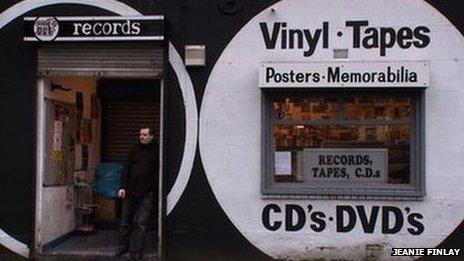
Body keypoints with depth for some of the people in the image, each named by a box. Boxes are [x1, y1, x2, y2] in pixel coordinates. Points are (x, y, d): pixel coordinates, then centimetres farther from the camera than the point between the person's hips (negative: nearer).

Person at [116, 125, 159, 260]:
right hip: (130, 191, 4)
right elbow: (126, 168, 8)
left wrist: (155, 191, -12)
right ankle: (123, 246, 29)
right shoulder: (134, 149, 9)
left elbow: (157, 173, -6)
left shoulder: (156, 151, -3)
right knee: (125, 221, 13)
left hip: (147, 194, -4)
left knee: (141, 223, -4)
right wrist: (122, 187, 0)